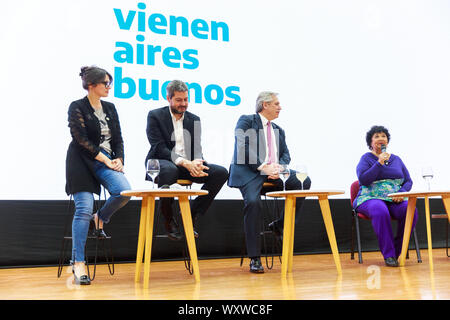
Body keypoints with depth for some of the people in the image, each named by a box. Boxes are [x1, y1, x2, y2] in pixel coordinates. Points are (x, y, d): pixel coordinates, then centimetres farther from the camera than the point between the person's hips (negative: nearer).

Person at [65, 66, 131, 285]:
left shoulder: (110, 108, 15)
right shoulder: (77, 107, -4)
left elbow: (118, 138, 14)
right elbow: (82, 140, -11)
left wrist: (118, 159, -3)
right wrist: (106, 160, -12)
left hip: (107, 161, 5)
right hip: (82, 162, -5)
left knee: (124, 191, -23)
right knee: (83, 209, -13)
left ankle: (100, 218, 8)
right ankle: (78, 262, -6)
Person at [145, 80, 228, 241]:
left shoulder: (194, 119, 15)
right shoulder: (155, 116, 1)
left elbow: (197, 148, 7)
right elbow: (159, 148, -11)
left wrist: (197, 162, -19)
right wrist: (184, 162, -26)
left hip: (188, 165, 5)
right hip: (161, 163, -5)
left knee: (221, 172, -17)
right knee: (169, 170, -41)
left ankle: (193, 214, -8)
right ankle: (168, 218, -17)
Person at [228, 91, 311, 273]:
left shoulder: (278, 130, 26)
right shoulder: (246, 121, 5)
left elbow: (286, 155, 18)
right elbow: (243, 148, -9)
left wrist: (278, 167, -6)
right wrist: (263, 167, -18)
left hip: (273, 172, 6)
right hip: (249, 171, -6)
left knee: (304, 182, -17)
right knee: (253, 202, -32)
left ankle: (281, 224, -3)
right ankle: (254, 258, -23)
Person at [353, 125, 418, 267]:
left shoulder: (396, 159, 21)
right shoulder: (366, 158, 8)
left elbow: (408, 181, 16)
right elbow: (363, 180, -8)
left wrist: (401, 192, -6)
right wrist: (380, 163, -11)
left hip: (395, 200, 4)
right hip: (371, 198, -3)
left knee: (411, 210, -29)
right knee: (380, 211, -38)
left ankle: (397, 251, -14)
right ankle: (388, 255, -30)